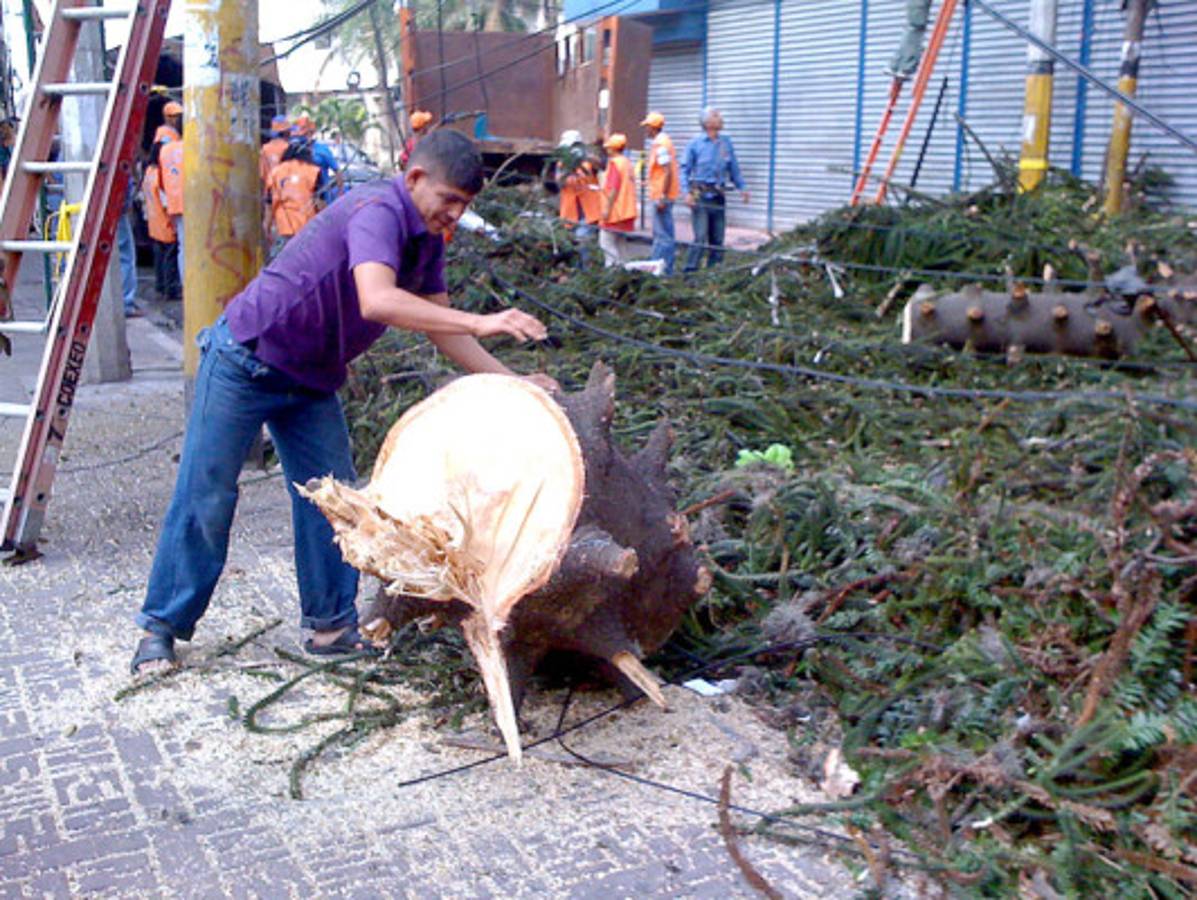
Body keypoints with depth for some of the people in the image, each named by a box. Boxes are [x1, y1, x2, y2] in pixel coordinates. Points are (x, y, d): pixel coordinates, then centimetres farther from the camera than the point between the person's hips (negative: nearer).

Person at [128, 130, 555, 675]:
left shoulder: (427, 240, 3)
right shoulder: (377, 211, -26)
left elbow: (439, 325, 8)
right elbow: (376, 301, -44)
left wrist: (509, 381, -1)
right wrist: (480, 323, -47)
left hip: (312, 380, 9)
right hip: (245, 360, -8)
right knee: (206, 498, -1)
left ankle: (331, 625, 15)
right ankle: (160, 628, 11)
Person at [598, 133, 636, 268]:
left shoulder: (614, 163, -13)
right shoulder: (627, 163, 14)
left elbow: (613, 188, -19)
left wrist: (607, 208, -18)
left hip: (614, 211, -10)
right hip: (625, 210, 10)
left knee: (606, 243, -8)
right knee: (617, 243, 14)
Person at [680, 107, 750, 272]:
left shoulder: (726, 143, 10)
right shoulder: (696, 144, -1)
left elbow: (734, 170, 17)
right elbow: (685, 170, -1)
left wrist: (742, 188, 7)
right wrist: (687, 192, -13)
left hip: (718, 197, 4)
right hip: (700, 196, -4)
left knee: (717, 239, 7)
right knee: (701, 238, -13)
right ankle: (690, 270, -8)